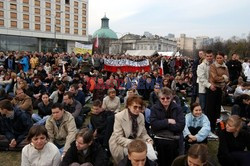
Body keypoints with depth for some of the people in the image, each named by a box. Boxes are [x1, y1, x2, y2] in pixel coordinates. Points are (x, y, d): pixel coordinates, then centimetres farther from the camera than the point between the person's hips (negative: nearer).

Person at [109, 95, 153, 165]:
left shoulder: (141, 116, -2)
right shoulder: (119, 116, -17)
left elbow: (143, 134, 6)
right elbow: (118, 138, -19)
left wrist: (148, 140, -15)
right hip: (120, 144, -5)